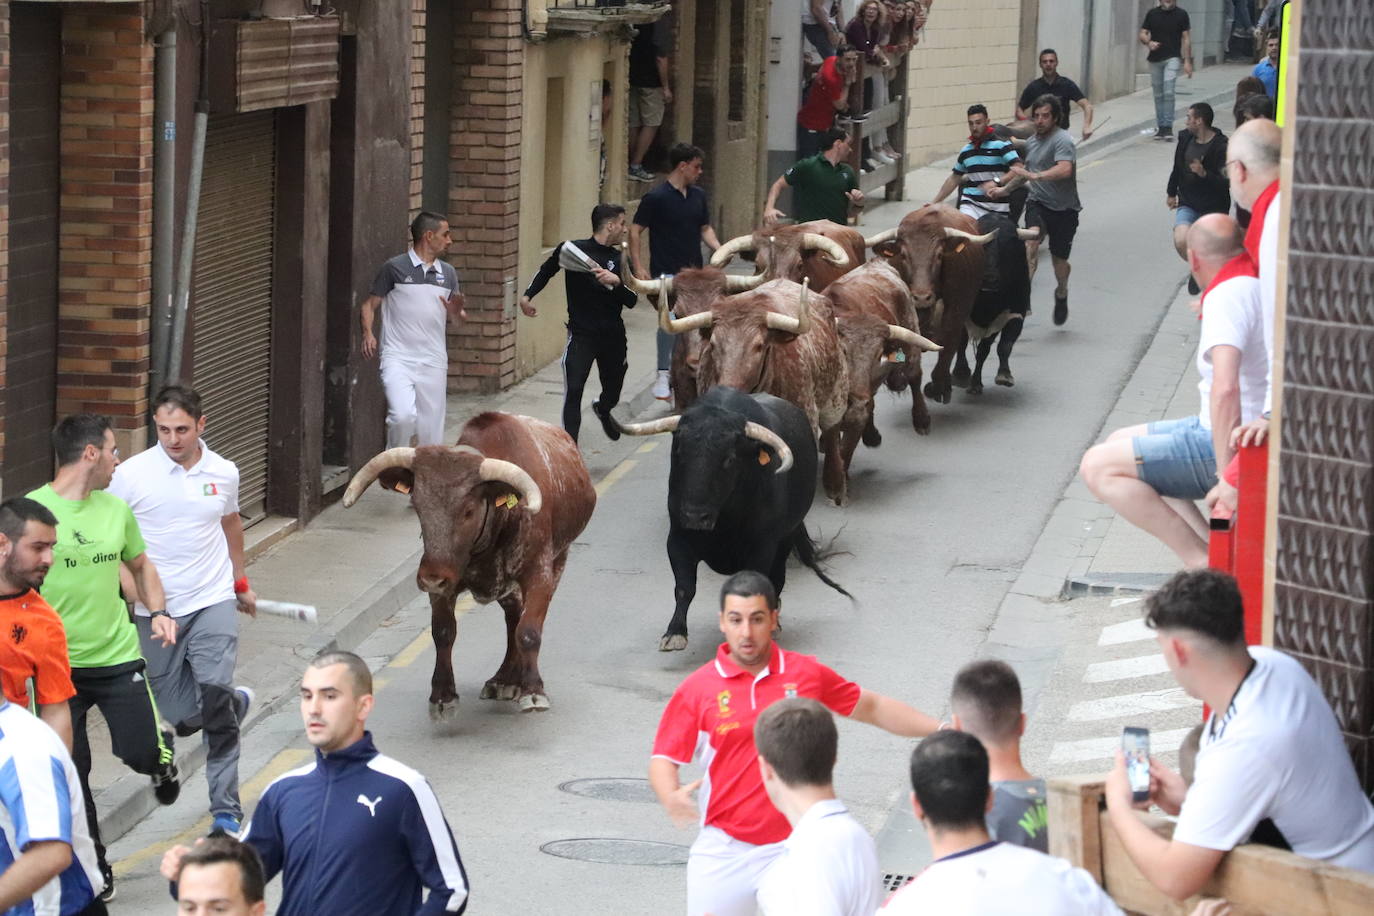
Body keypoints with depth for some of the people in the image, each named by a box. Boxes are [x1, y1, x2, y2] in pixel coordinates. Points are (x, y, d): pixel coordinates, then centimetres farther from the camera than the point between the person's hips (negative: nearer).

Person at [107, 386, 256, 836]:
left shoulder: (224, 473, 3)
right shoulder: (131, 474, -8)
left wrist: (241, 582, 34)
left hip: (212, 602, 0)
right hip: (155, 612, 0)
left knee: (214, 696, -16)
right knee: (182, 718, 3)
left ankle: (226, 808, -5)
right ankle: (235, 703, 40)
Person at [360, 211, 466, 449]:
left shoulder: (448, 273, 14)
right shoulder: (395, 268, -1)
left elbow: (457, 318, 19)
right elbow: (370, 304, 4)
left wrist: (456, 312, -5)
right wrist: (368, 333, -14)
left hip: (433, 361, 5)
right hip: (398, 358, -5)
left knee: (432, 429, 3)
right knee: (403, 415, -23)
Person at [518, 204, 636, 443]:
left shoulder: (620, 259, 4)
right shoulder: (572, 249, -5)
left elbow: (631, 301, -3)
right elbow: (546, 271, 14)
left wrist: (616, 282, -21)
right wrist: (527, 295, 5)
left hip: (613, 335, 4)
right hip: (581, 334, -4)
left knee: (613, 392, 19)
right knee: (573, 390, -16)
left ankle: (603, 410, 55)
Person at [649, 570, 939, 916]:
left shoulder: (806, 673, 1)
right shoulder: (696, 690, -4)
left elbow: (872, 707, 15)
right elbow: (664, 758, -2)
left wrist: (942, 730, 10)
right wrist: (671, 797, -24)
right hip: (724, 848, -1)